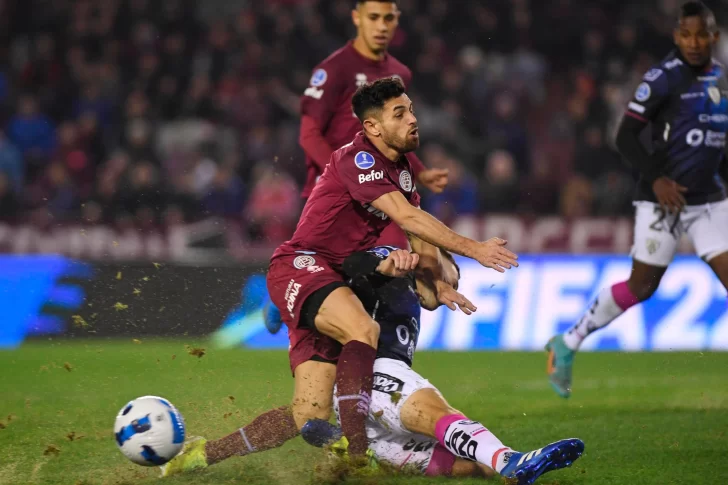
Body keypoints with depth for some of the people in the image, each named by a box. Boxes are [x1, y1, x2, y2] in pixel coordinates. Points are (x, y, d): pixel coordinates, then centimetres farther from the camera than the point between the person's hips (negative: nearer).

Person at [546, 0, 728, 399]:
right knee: (641, 287, -1)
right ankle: (568, 344, 17)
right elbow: (625, 136, -12)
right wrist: (656, 178, -21)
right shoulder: (663, 78, -11)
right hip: (663, 199, -6)